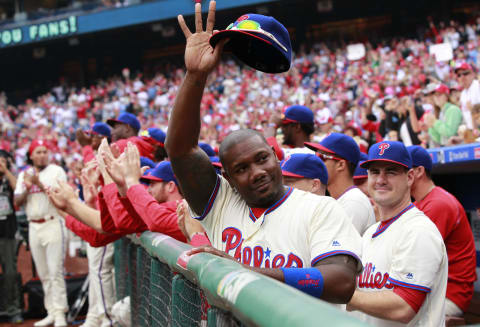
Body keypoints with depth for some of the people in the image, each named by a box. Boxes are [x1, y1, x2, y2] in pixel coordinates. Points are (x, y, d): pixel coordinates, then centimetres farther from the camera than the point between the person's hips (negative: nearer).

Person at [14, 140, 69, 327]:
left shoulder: (56, 171, -1)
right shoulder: (24, 175, 13)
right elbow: (17, 202, 7)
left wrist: (40, 184, -16)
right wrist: (27, 188, -9)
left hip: (53, 225, -5)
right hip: (33, 227, 5)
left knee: (55, 271, -10)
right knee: (43, 274, 8)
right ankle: (51, 312, 15)